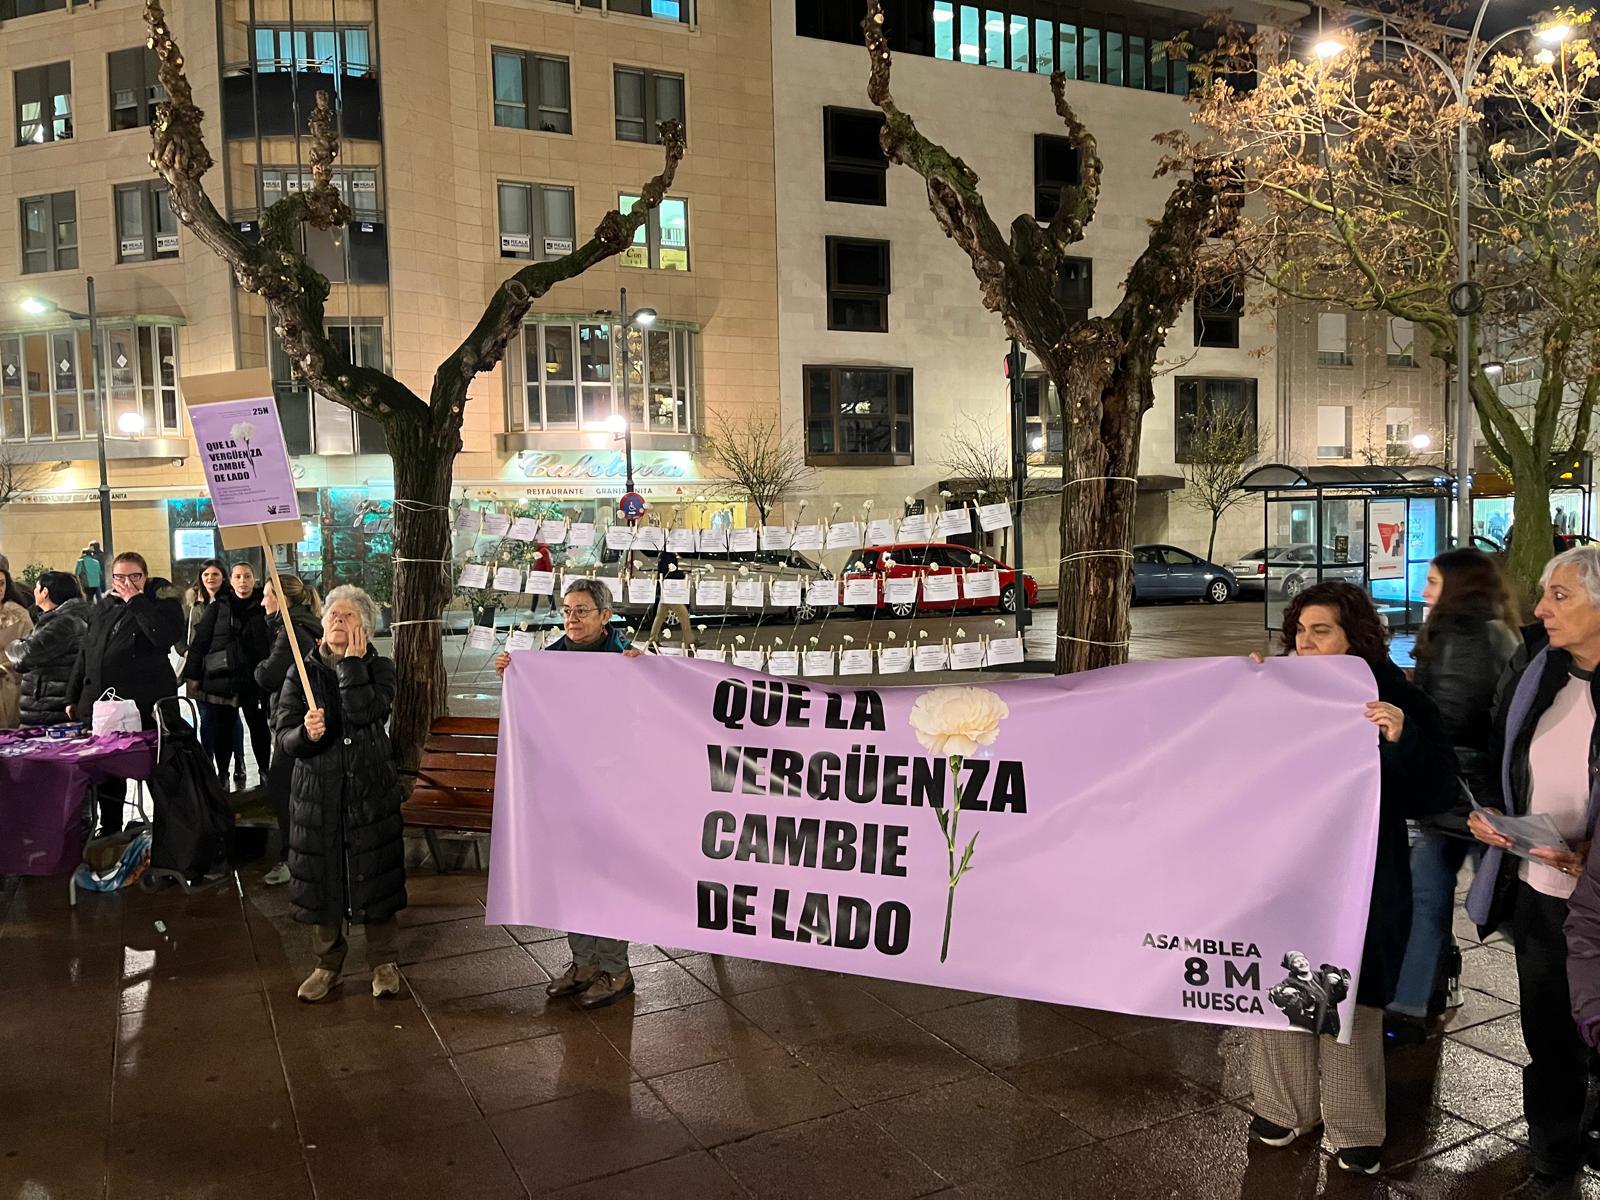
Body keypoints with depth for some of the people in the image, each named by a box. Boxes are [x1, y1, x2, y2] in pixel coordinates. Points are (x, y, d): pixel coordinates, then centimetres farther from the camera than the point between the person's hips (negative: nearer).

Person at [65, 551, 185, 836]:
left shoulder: (162, 601, -3)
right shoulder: (103, 607, 13)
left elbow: (167, 635, -24)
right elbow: (85, 653, 19)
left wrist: (136, 601, -18)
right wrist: (74, 697, 18)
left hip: (147, 706, -6)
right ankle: (109, 829, 25)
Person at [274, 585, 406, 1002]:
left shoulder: (378, 668, -1)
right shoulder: (302, 674, 2)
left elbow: (365, 713, -21)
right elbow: (283, 738, -5)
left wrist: (352, 661, -15)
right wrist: (306, 733, -27)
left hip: (371, 791, -1)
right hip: (317, 792, 2)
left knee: (375, 875, 5)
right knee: (322, 878, 9)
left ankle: (383, 963, 22)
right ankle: (328, 963, 28)